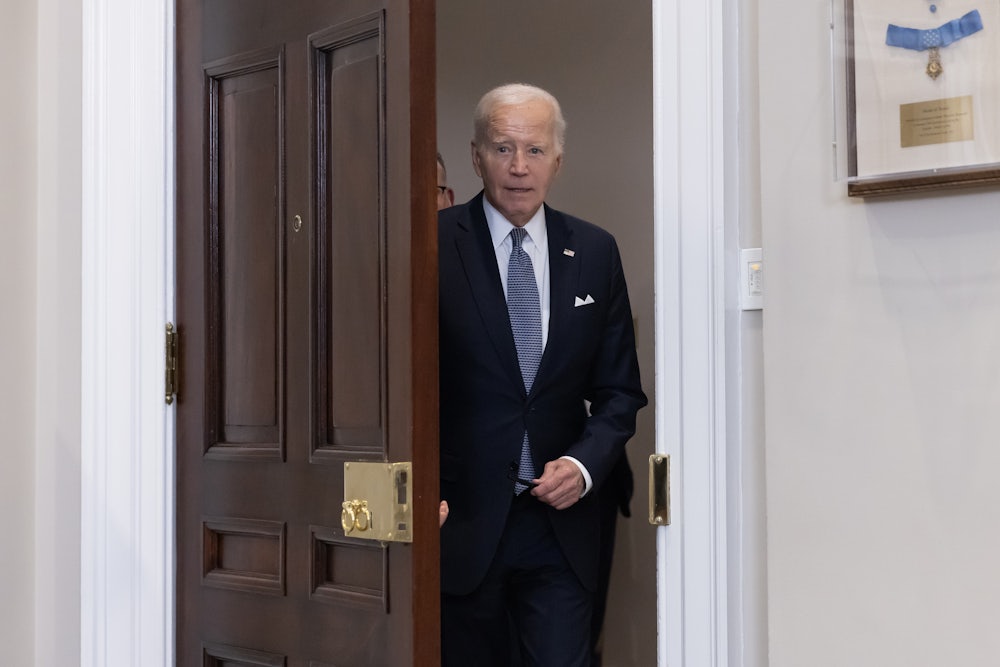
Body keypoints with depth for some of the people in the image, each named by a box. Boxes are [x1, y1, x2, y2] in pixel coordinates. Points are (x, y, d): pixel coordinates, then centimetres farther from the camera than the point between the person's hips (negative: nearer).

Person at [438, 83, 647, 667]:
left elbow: (619, 390, 10)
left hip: (560, 517, 2)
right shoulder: (436, 244, -5)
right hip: (462, 519, -2)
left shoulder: (595, 252, 6)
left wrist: (584, 464, -7)